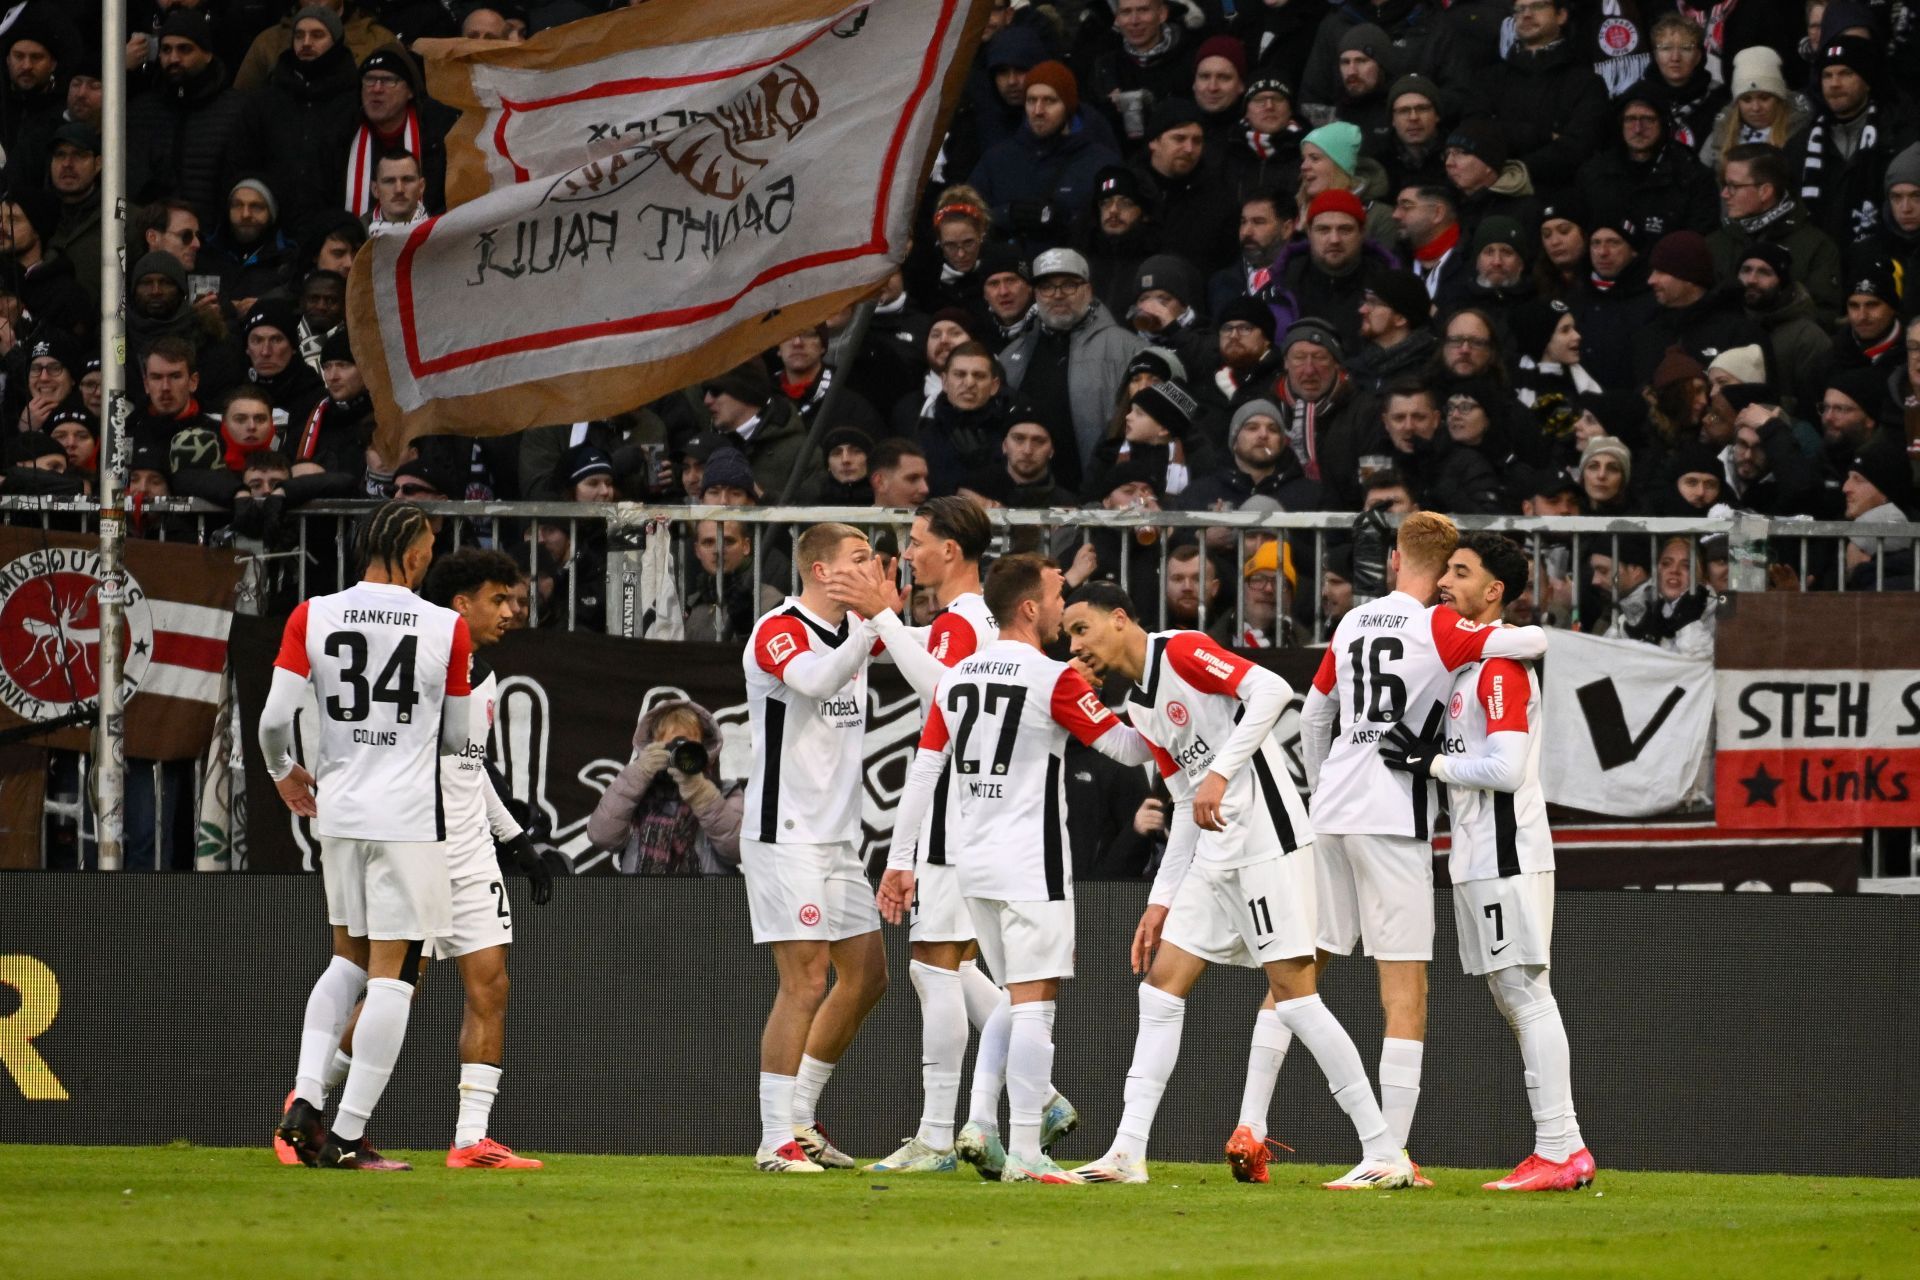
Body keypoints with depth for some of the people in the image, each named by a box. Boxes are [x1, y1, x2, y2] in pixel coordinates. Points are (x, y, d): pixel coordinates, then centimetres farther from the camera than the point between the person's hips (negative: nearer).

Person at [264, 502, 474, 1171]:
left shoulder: (312, 617, -1)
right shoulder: (447, 629, -6)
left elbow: (274, 719, -2)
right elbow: (457, 738, 3)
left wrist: (284, 773, 18)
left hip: (337, 810, 4)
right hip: (409, 815, -4)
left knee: (349, 958, 21)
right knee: (392, 972, 0)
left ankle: (305, 1098, 5)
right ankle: (348, 1135, -4)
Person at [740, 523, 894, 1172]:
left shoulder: (851, 631, 12)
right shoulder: (777, 632, -13)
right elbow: (817, 681, -32)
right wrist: (870, 621, -33)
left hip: (839, 837, 9)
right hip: (787, 836, -9)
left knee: (866, 976, 10)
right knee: (805, 981, -12)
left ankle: (800, 1116, 21)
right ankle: (776, 1139, -9)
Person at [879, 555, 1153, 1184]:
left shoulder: (955, 678, 9)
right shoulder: (1054, 680, -10)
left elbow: (923, 772, 9)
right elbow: (1125, 747, -6)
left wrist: (900, 861, 12)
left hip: (972, 863, 7)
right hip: (1031, 862, -7)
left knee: (1015, 999, 18)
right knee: (1034, 1002, -5)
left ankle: (979, 1124, 6)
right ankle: (1025, 1153, -9)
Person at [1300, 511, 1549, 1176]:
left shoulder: (1352, 623, 13)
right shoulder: (1439, 628, -6)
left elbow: (1313, 717, 24)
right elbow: (1533, 640, -18)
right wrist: (1524, 633, 7)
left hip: (1330, 813, 6)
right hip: (1394, 820, -6)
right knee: (1405, 985, -4)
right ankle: (1392, 1152, -10)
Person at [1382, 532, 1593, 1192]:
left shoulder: (1502, 663, -13)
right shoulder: (1465, 659, 18)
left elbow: (1507, 767, -21)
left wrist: (1432, 763, -14)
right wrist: (1423, 753, 9)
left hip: (1506, 855, -10)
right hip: (1476, 858, 10)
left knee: (1526, 994, -10)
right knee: (1511, 1000, 10)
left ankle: (1558, 1152, -11)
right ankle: (1564, 1151, 12)